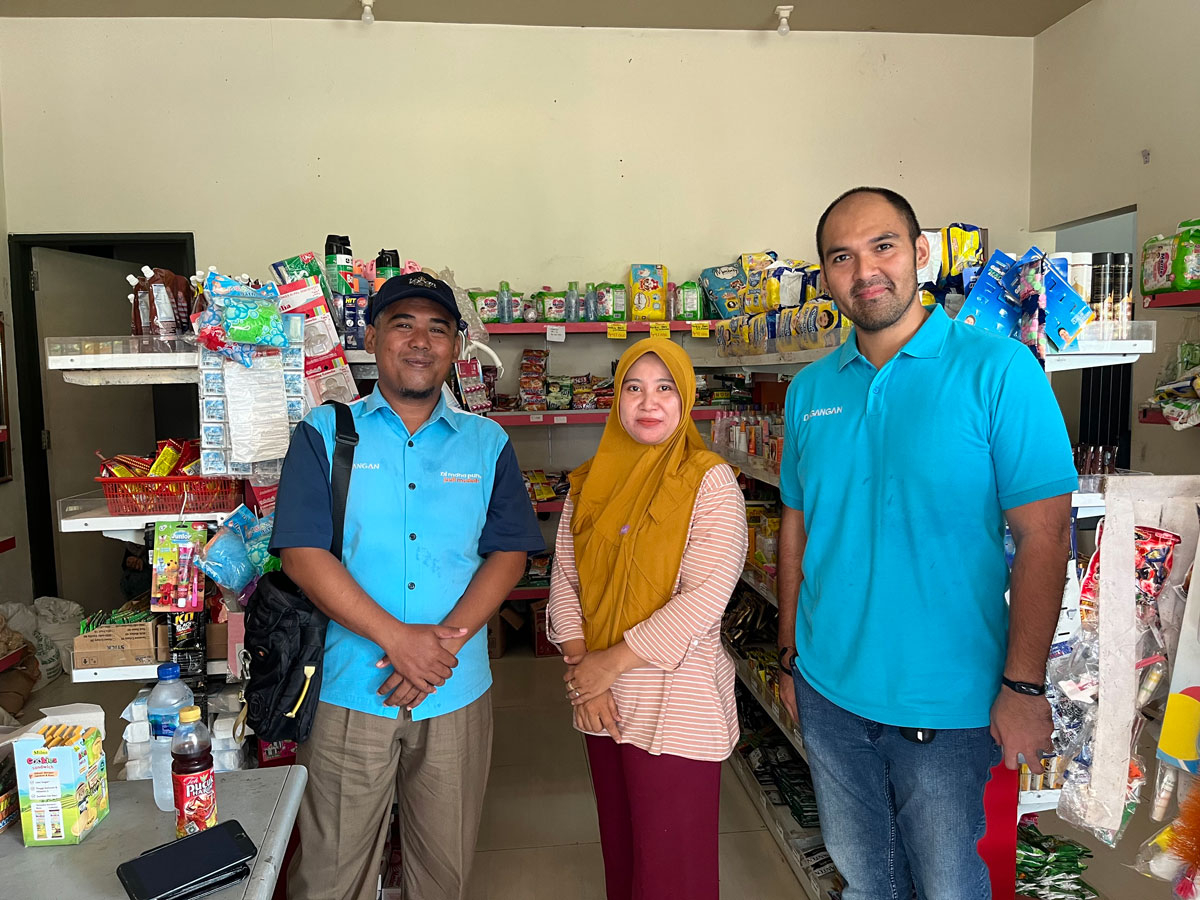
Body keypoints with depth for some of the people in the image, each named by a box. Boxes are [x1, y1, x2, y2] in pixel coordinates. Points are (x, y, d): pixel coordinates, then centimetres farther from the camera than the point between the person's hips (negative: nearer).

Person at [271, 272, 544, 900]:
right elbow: (302, 554, -9)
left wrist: (448, 638, -14)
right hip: (349, 690, -1)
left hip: (457, 693, 2)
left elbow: (509, 553, 0)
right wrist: (398, 639, -17)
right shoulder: (325, 434, -1)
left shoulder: (487, 443, 5)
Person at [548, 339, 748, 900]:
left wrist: (611, 661, -15)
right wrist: (583, 671, -6)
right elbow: (565, 579, 6)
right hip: (602, 701, 5)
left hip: (676, 705, -5)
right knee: (619, 850, 20)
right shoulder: (591, 483, 6)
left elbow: (704, 598, -18)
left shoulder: (710, 483, -11)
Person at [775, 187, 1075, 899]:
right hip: (827, 688, 4)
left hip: (947, 701, -4)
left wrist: (1023, 686, -15)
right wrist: (791, 655, 9)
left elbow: (1043, 533, -13)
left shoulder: (998, 369, -12)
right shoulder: (810, 388, 2)